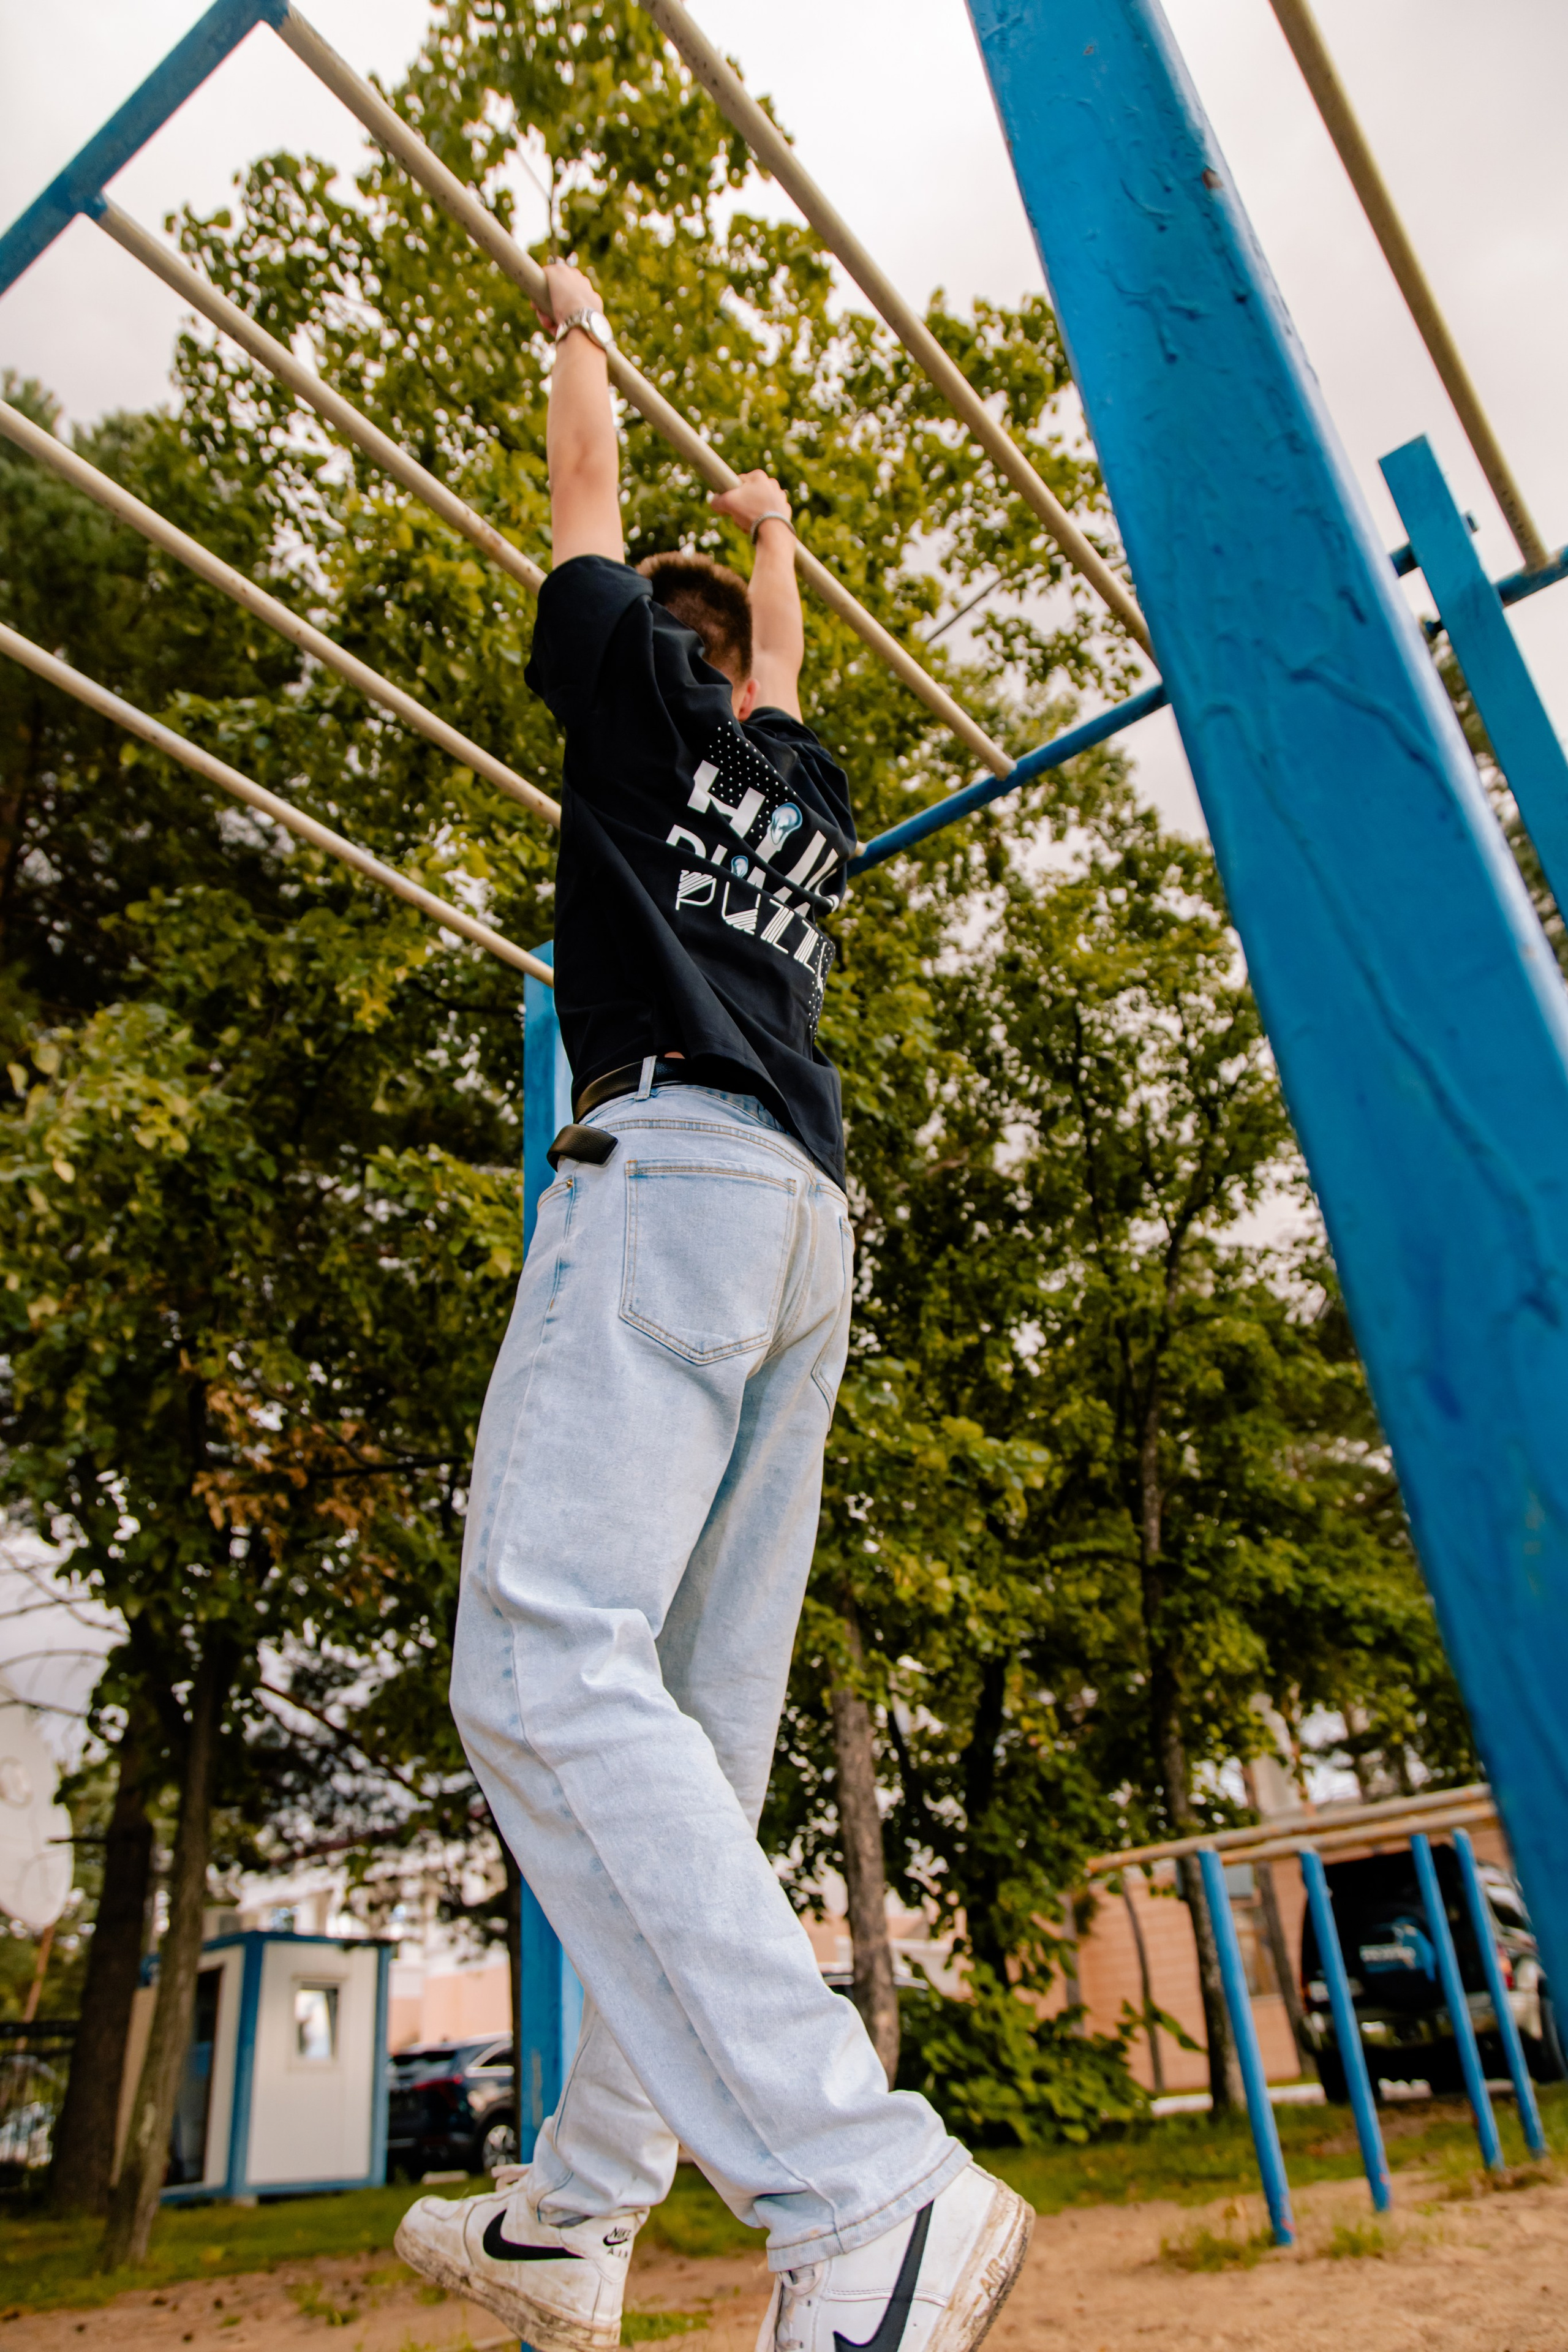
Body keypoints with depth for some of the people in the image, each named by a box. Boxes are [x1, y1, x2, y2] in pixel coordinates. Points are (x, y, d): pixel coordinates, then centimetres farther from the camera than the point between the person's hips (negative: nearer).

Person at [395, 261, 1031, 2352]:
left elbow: (588, 496, 29)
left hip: (671, 1163, -8)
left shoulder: (644, 692, 16)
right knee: (693, 1718, 2)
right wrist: (773, 533, 70)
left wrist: (579, 331, 49)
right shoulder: (802, 785, 31)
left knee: (549, 1661, -20)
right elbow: (777, 654, 51)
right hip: (809, 1222, 8)